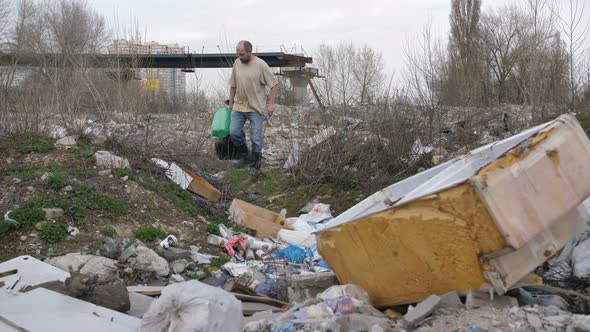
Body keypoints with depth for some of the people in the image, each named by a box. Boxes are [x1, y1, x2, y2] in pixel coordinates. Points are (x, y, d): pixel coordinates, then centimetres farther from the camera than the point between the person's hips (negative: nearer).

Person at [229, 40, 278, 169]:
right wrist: (231, 102, 14)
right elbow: (233, 85, 12)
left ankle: (255, 160, 19)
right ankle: (244, 156, 22)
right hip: (239, 106, 5)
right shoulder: (237, 63, 2)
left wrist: (271, 104, -13)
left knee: (256, 137, 2)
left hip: (256, 108, -4)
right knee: (234, 133, 0)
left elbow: (274, 84, -9)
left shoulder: (261, 65, -13)